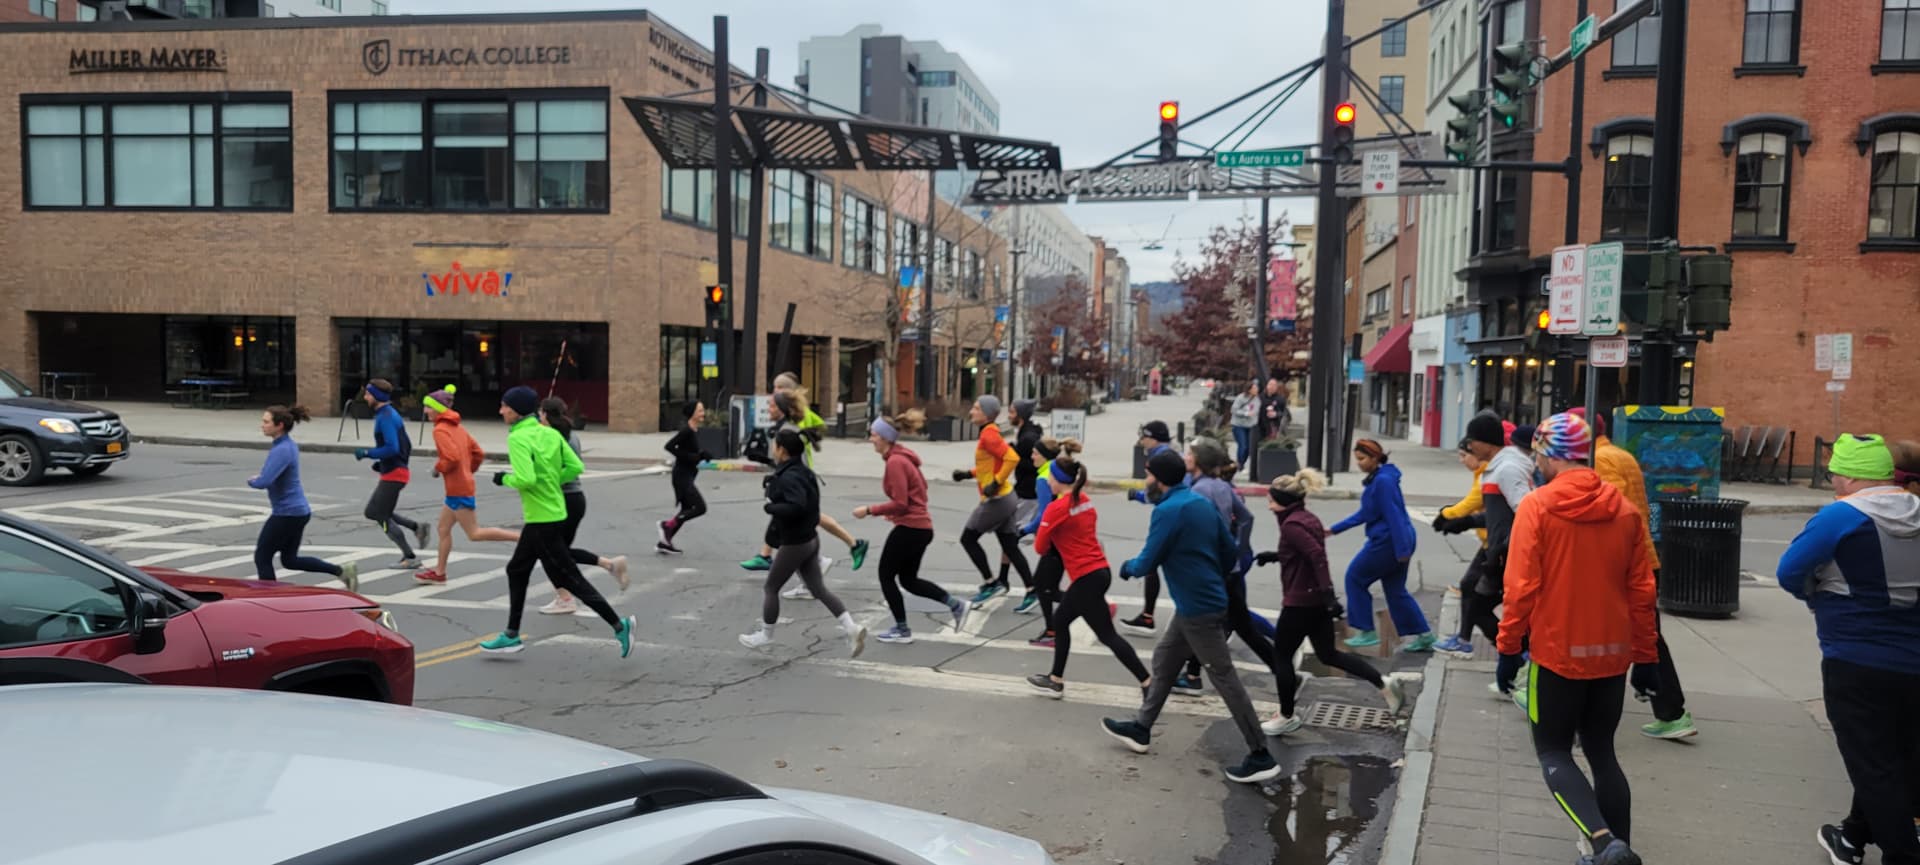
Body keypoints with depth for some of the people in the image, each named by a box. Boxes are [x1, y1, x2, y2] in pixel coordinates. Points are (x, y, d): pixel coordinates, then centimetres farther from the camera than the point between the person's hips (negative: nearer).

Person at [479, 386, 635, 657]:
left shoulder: (518, 438, -17)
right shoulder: (550, 433, 6)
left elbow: (526, 479, -27)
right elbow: (575, 467, 4)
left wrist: (505, 479, -8)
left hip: (542, 520, -9)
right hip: (553, 511, 9)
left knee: (569, 578, -4)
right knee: (517, 570, 19)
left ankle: (618, 625, -3)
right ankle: (511, 636, 27)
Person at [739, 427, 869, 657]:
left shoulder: (789, 477, -21)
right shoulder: (802, 472, 8)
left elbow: (796, 506, -35)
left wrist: (770, 507, -21)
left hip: (794, 543, -9)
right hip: (809, 539, 9)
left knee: (771, 587, 9)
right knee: (818, 589, 7)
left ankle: (766, 635, 23)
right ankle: (851, 628, -3)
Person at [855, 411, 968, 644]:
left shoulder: (895, 462, -19)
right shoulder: (902, 457, 11)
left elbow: (900, 504, -22)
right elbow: (920, 487, 22)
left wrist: (869, 510, -15)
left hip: (909, 528, -10)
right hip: (921, 526, 10)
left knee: (886, 576, 5)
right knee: (908, 579, 18)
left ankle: (902, 630, 14)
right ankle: (955, 605, 15)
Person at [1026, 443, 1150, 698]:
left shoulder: (1056, 508, -15)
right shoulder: (1085, 500, 9)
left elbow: (1040, 547, -6)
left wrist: (1048, 541, 13)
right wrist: (1056, 542, 9)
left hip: (1087, 578, -9)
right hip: (1099, 570, 9)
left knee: (1108, 636, -2)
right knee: (1060, 621, 20)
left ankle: (1149, 684, -1)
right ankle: (1056, 680, 27)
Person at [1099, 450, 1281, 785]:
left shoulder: (1168, 511, -19)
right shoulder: (1202, 503, 9)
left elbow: (1148, 563, -16)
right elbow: (1230, 551, 12)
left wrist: (1128, 566, 6)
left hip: (1198, 608, -10)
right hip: (1203, 600, 10)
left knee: (1224, 679, -5)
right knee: (1163, 661, 20)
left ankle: (1261, 757, 0)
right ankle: (1141, 729, 31)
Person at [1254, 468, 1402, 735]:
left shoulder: (1291, 524, -17)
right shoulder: (1307, 518, 11)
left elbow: (1317, 555, -27)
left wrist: (1328, 592, -31)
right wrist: (1274, 556, 20)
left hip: (1300, 601, -9)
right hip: (1317, 598, 9)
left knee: (1281, 656, 5)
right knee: (1328, 654, 17)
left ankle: (1286, 718, 14)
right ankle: (1384, 684, 10)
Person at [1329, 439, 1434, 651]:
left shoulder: (1384, 481, -17)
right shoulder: (1374, 480, 13)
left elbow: (1394, 515, -21)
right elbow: (1365, 514, 19)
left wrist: (1402, 549, -23)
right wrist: (1335, 529, 19)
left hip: (1387, 542, -9)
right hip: (1387, 541, 9)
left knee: (1355, 577, 3)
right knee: (1395, 590, 13)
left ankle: (1367, 632, 8)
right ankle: (1423, 636, 16)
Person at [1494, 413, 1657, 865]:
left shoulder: (1536, 506, -12)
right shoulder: (1625, 509, 3)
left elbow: (1521, 587, -14)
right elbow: (1641, 590, 4)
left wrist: (1509, 647, -5)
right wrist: (1644, 654, 13)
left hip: (1557, 652, -5)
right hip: (1612, 653, 5)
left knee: (1553, 752, 7)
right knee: (1602, 752, 17)